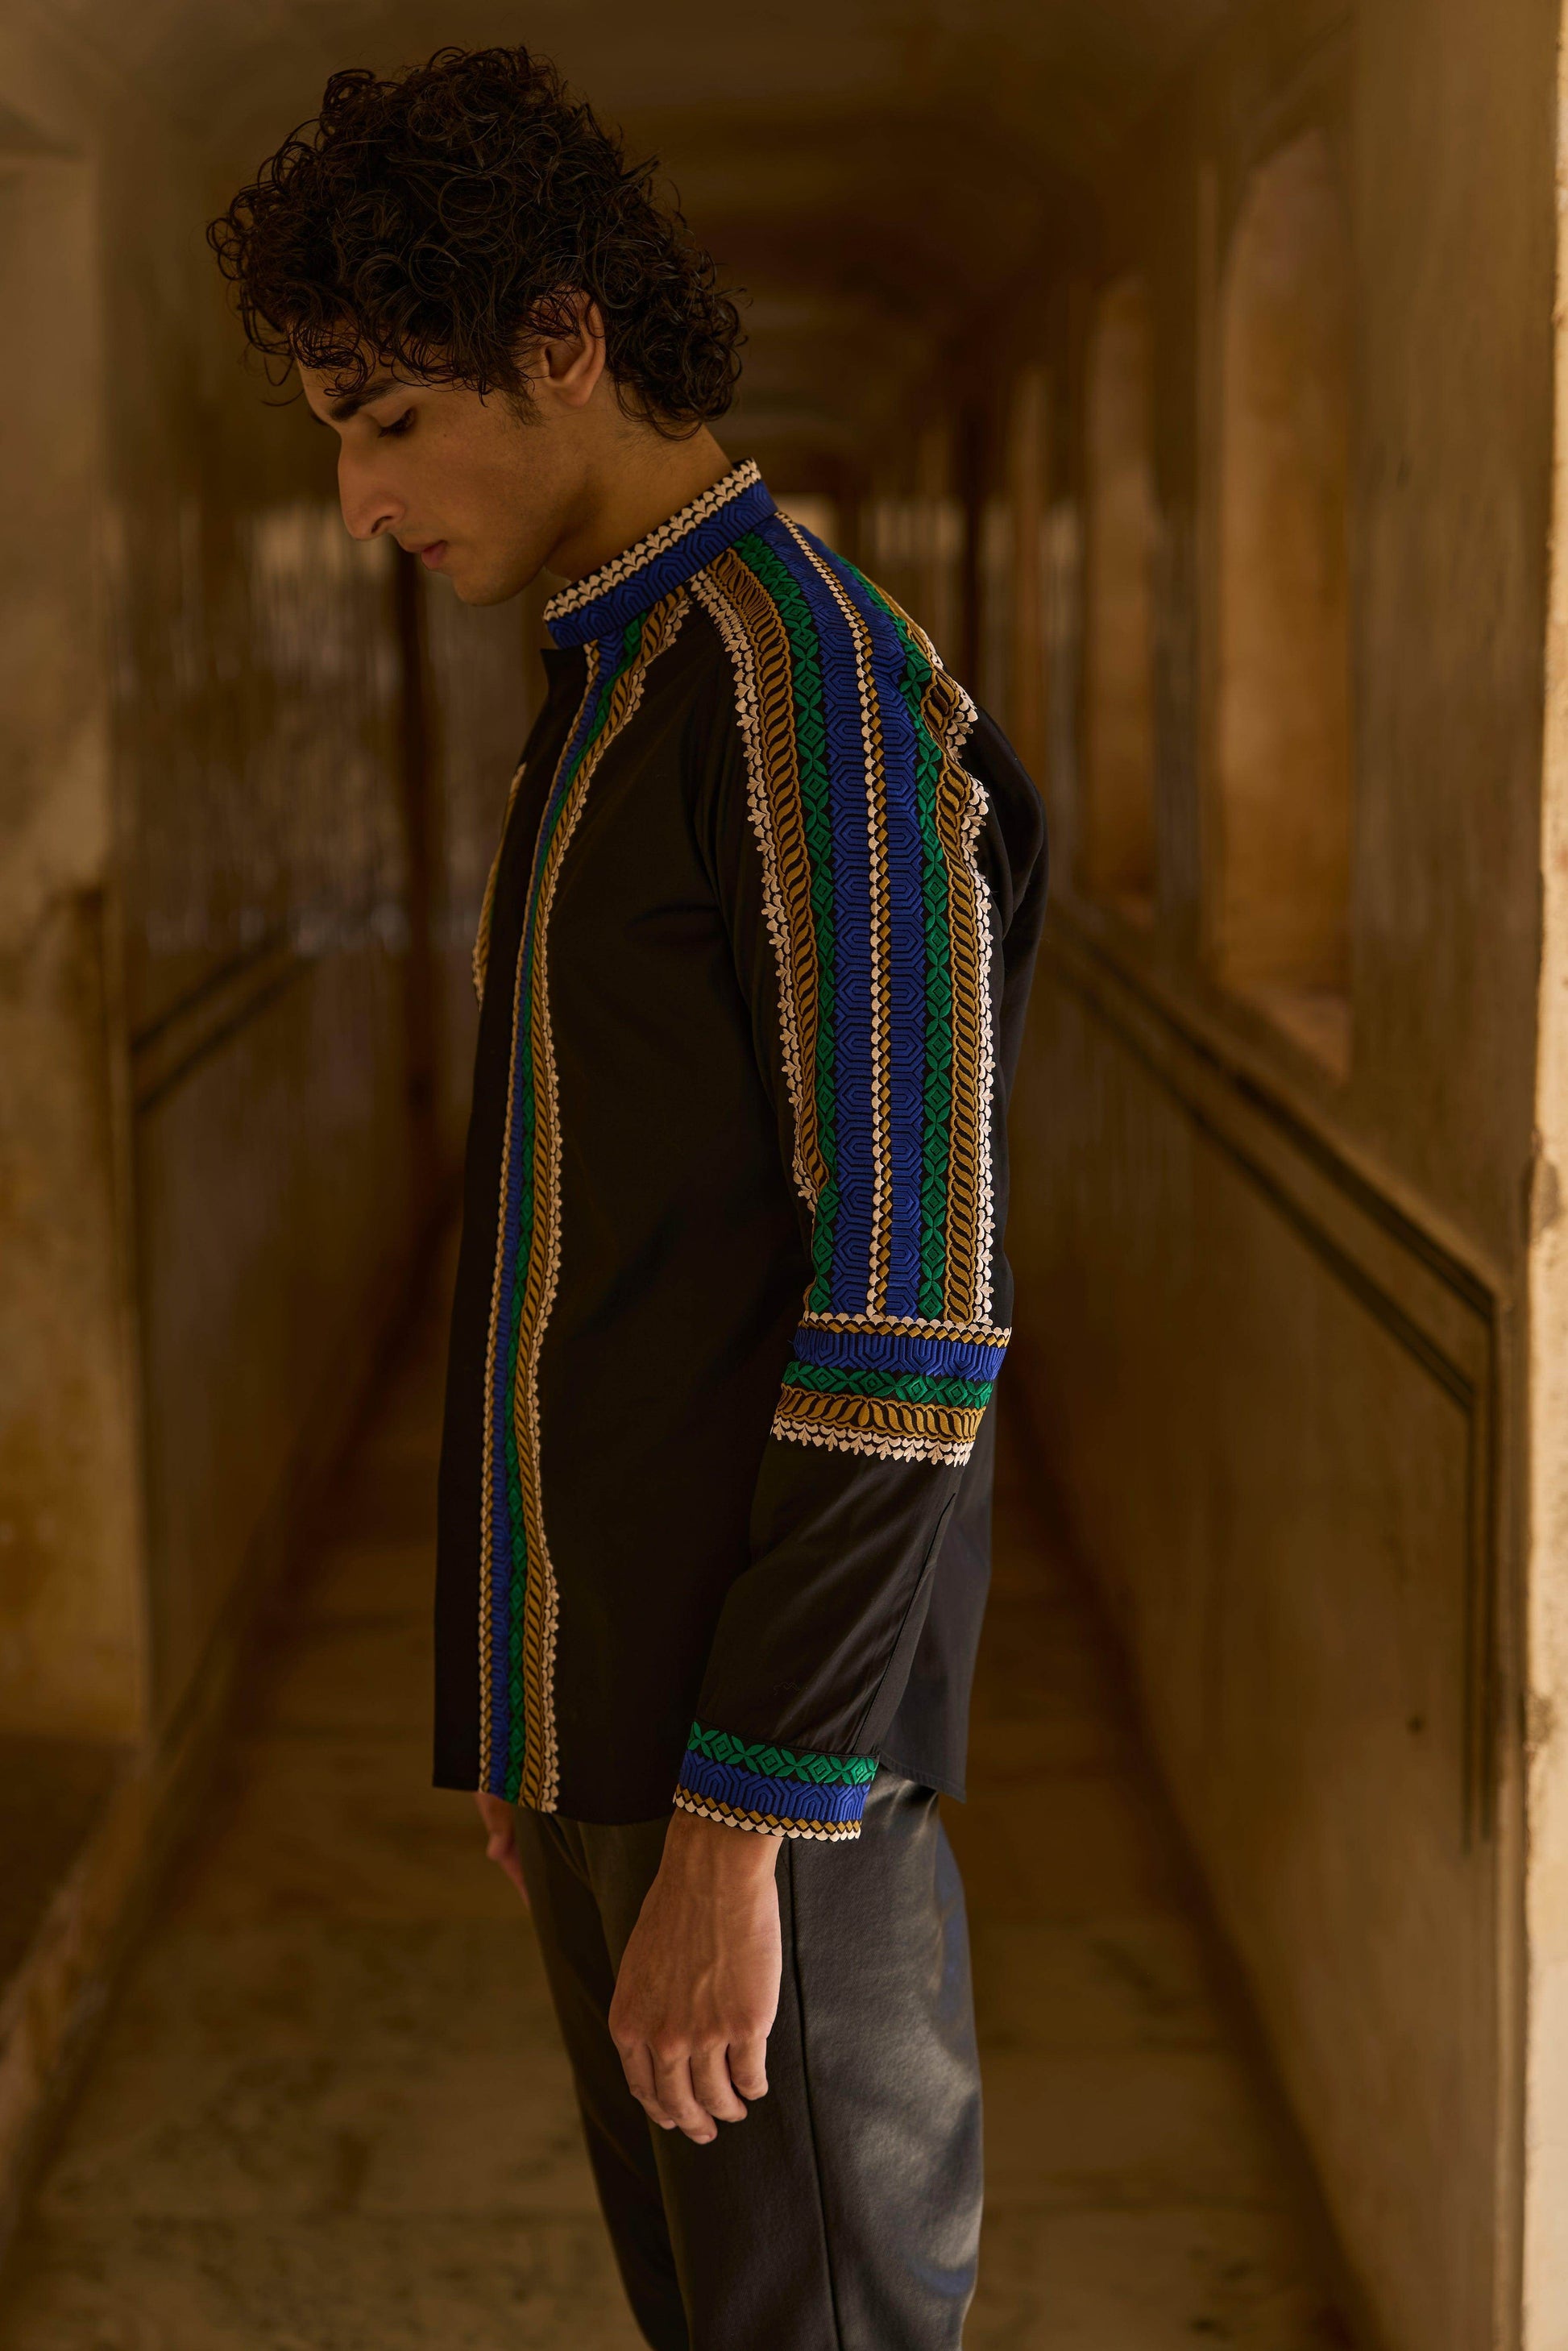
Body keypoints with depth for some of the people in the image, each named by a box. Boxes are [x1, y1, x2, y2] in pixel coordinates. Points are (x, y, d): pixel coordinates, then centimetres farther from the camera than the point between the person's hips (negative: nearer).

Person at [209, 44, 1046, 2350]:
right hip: (606, 1701, 9)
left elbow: (908, 1327, -20)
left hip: (755, 1731, -9)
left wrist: (733, 1827, -20)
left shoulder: (817, 682, -15)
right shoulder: (616, 694, 15)